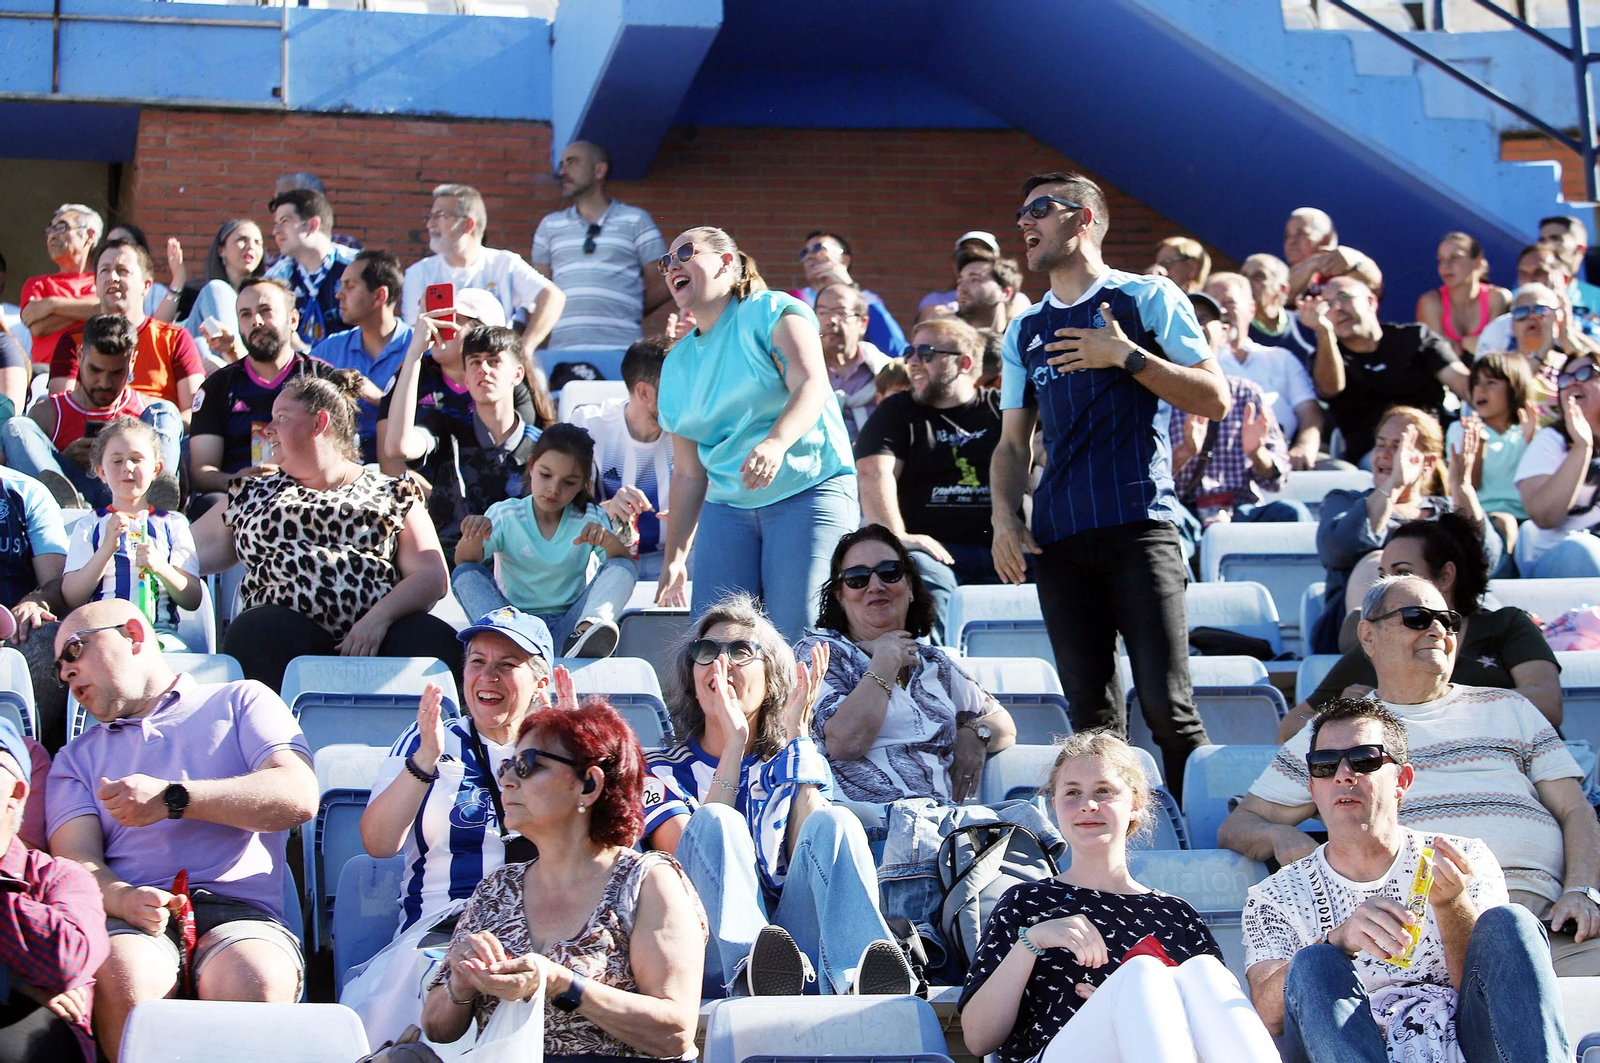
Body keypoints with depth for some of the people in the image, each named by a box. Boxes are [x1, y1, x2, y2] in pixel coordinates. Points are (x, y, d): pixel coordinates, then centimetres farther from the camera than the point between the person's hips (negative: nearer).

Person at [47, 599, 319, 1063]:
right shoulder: (76, 758, 30)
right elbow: (76, 862, 10)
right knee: (123, 976, -36)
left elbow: (298, 796, 3)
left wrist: (173, 799, -3)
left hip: (238, 907, -2)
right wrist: (124, 900, -14)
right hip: (131, 918, 2)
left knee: (256, 981, -37)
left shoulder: (241, 702, 22)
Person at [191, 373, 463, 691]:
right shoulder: (252, 494, 29)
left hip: (376, 633, -1)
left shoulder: (394, 493, 19)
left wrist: (377, 618, -10)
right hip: (285, 632, 1)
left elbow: (432, 576, 7)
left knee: (435, 641, -34)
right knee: (254, 632, -35)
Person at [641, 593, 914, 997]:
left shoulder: (788, 766, 23)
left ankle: (857, 975, -49)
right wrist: (733, 745, -5)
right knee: (716, 819, -24)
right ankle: (749, 973, -52)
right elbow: (687, 854, -4)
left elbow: (812, 854, 0)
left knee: (835, 821, -21)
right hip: (715, 959, -1)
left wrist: (797, 735, 1)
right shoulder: (661, 771, 19)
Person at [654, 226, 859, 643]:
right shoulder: (677, 363, 17)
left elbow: (812, 385, -18)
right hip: (727, 507, 6)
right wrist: (675, 555, 9)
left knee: (795, 635, -17)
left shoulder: (773, 312, 0)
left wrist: (775, 443, -37)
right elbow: (688, 473, 16)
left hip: (809, 490, -6)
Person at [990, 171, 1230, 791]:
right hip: (1058, 539, 5)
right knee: (1091, 714, 4)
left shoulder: (1148, 298, 7)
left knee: (1167, 705, -12)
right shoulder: (1024, 332, 21)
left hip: (1138, 527, -5)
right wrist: (1004, 518, 4)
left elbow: (1214, 400, 0)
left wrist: (1126, 355, -8)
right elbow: (1012, 443, 21)